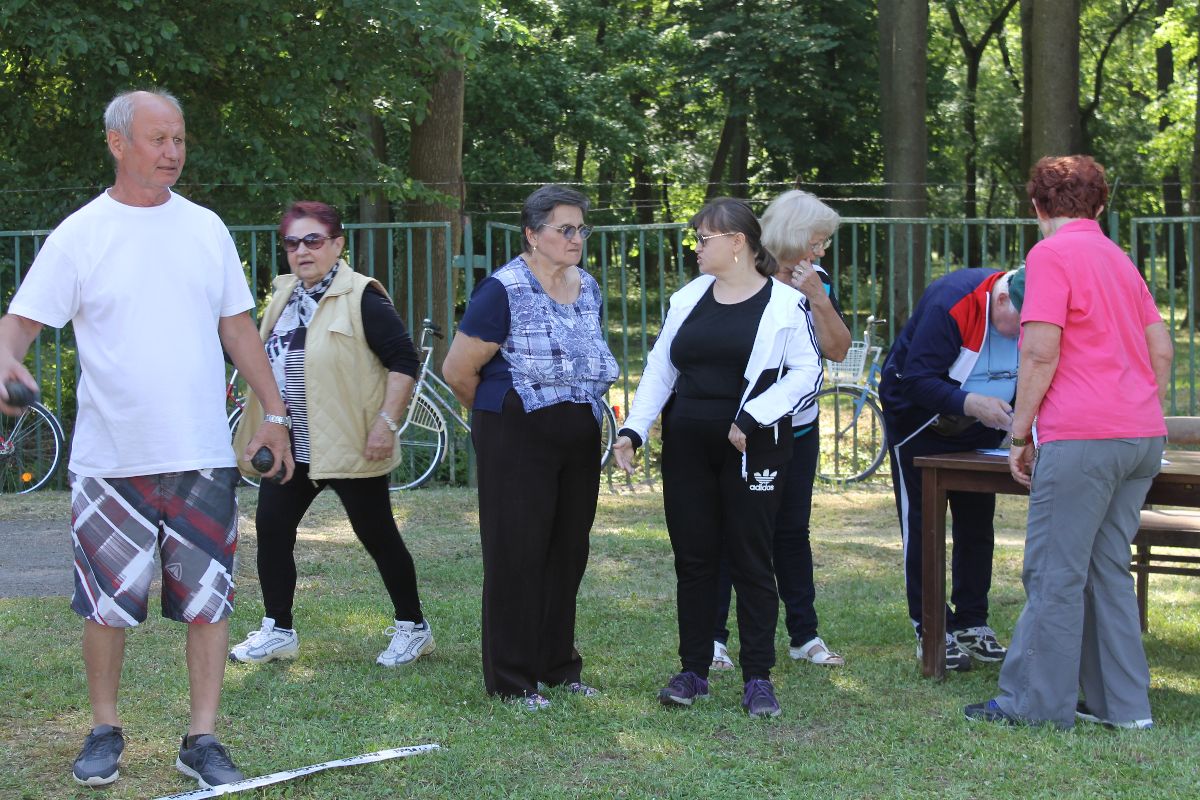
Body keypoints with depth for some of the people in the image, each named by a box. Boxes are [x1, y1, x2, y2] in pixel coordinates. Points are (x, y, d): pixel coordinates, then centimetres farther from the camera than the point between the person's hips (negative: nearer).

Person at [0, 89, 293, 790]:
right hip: (112, 460, -2)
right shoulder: (80, 235, -1)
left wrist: (275, 414, 14)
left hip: (204, 456, 3)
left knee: (209, 601, 2)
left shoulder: (206, 228, 9)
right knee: (108, 603, 5)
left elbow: (238, 325, 15)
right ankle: (105, 731, 22)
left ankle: (203, 741, 11)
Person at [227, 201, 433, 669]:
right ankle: (277, 631, 14)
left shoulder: (361, 297, -12)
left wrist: (387, 422, -21)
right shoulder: (285, 295, 12)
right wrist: (267, 426, 18)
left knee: (378, 536, 2)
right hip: (292, 446, 7)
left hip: (349, 447, -7)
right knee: (272, 529, 3)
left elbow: (403, 361, -15)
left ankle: (412, 628, 16)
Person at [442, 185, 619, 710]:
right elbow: (458, 370, -10)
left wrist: (580, 412, 17)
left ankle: (558, 666, 23)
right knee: (517, 556, -2)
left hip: (579, 436, 7)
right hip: (518, 439, -7)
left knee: (568, 553, 11)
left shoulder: (588, 289, 9)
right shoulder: (504, 292, -14)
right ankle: (512, 681, 5)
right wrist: (498, 416, 4)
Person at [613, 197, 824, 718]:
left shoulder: (784, 303, -3)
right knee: (692, 559, 7)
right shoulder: (689, 299, 11)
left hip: (751, 453, -5)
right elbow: (660, 369, 12)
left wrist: (754, 418, -17)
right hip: (687, 450, 5)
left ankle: (758, 679, 6)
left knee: (750, 562, 0)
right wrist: (633, 429, 1)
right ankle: (694, 671, 16)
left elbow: (807, 373, -8)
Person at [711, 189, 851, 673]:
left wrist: (818, 299, -14)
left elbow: (838, 350, -2)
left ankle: (804, 636, 17)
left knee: (792, 529, 11)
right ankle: (712, 636, 6)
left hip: (797, 428, 5)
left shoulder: (818, 282, 3)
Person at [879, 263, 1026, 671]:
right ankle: (931, 630, 1)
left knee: (977, 527, 7)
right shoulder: (951, 304, -33)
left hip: (978, 428, 5)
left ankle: (972, 624, 15)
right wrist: (972, 404, -44)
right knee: (921, 525, -4)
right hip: (919, 420, -5)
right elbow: (917, 380, -32)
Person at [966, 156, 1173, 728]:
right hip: (1143, 437, 8)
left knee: (1055, 573, -2)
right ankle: (1123, 703, 15)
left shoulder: (1051, 255, -6)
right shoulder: (1119, 259, 18)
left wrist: (1020, 433, -7)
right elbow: (1162, 349, 18)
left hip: (1082, 438, -8)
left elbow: (1041, 353, -13)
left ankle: (1037, 702, 3)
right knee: (1107, 568, 14)